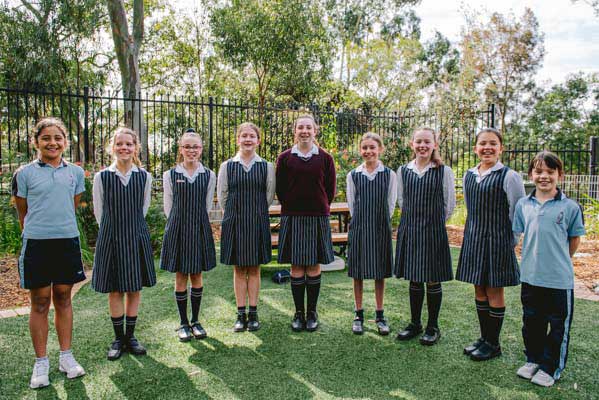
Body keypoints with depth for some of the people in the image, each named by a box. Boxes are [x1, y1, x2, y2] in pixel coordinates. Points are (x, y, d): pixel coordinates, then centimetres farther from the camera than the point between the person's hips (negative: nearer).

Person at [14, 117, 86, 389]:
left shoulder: (75, 172, 6)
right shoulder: (25, 173, -1)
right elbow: (22, 213, 7)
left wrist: (61, 227, 14)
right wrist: (35, 232, 9)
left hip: (68, 241, 2)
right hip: (37, 244, -2)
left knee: (63, 299, 12)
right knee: (39, 302, 6)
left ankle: (66, 356, 23)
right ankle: (41, 362, 18)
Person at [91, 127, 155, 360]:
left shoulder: (144, 177, 0)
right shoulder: (102, 177, -3)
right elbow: (99, 212, 6)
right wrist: (114, 230, 8)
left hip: (137, 238, 1)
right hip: (110, 239, -1)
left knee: (134, 289, 8)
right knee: (114, 291, 6)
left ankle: (130, 336, 22)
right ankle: (118, 339, 20)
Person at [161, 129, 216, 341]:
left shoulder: (209, 176, 2)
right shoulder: (170, 175, 0)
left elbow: (207, 206, 9)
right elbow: (168, 207, 5)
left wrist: (196, 222, 7)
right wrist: (181, 224, 6)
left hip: (200, 230, 1)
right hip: (177, 230, -1)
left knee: (197, 276, 8)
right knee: (180, 277, 5)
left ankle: (195, 321, 22)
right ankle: (183, 322, 19)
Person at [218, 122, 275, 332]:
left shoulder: (266, 167, 2)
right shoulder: (227, 166, 2)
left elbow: (269, 196, 8)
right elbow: (222, 196, 8)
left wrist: (256, 213, 10)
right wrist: (235, 215, 11)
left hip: (258, 222, 0)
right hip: (234, 222, 0)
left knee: (254, 269, 6)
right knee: (239, 269, 6)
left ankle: (253, 313, 16)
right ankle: (241, 315, 15)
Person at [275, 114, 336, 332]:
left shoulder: (325, 158, 3)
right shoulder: (285, 158, 3)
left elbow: (330, 189, 8)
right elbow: (280, 189, 7)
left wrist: (320, 208, 8)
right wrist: (291, 208, 8)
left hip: (318, 218, 0)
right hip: (292, 218, 0)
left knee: (314, 266, 5)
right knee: (296, 266, 4)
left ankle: (312, 312, 18)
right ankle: (298, 313, 17)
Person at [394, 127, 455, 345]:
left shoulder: (444, 171, -4)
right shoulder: (403, 170, 5)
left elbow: (450, 203, 2)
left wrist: (434, 221, 5)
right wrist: (413, 218, 10)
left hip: (433, 230, -3)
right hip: (409, 229, 3)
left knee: (433, 279, 4)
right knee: (414, 279, 11)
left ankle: (433, 327, 19)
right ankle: (415, 324, 25)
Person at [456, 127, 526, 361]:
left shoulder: (509, 176, -10)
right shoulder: (469, 176, 8)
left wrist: (510, 242, -3)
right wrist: (474, 234, 15)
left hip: (497, 240, -6)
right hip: (473, 238, 6)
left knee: (494, 291, 4)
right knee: (479, 290, 13)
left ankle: (493, 344, 19)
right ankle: (484, 337, 28)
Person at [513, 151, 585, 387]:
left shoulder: (570, 207, -9)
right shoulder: (523, 205, 0)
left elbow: (574, 239, 2)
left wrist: (558, 260, 8)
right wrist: (535, 258, 9)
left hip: (560, 279, -3)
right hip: (530, 276, 3)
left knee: (558, 326, 11)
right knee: (531, 322, 18)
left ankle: (550, 368, 28)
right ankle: (533, 359, 37)